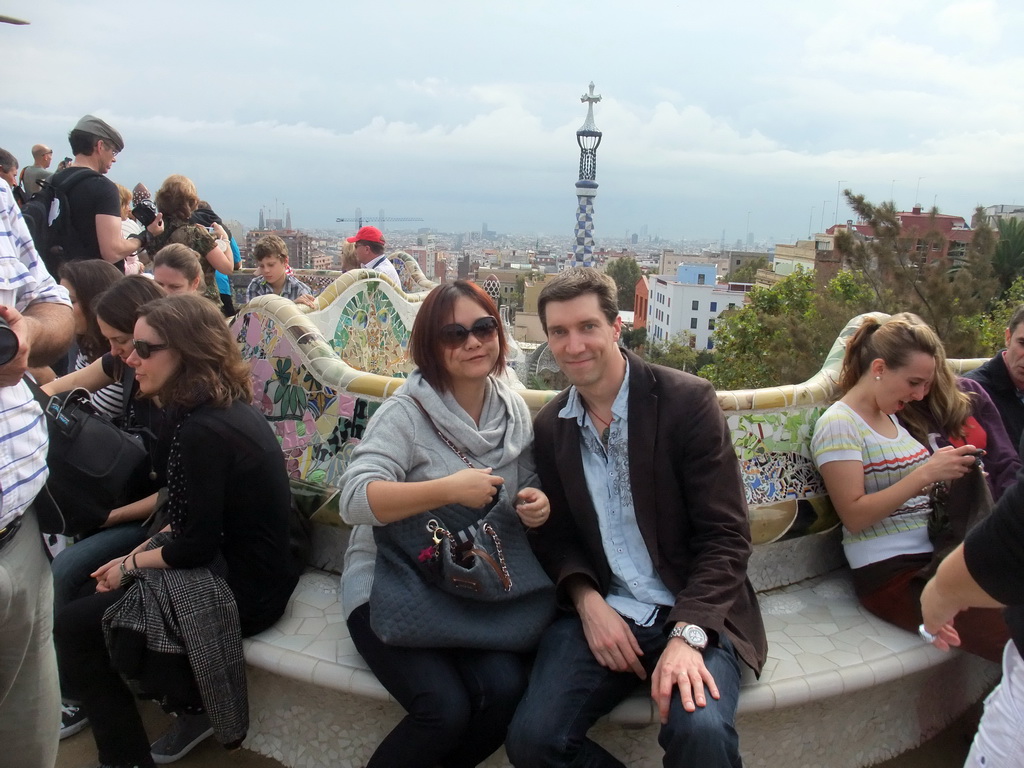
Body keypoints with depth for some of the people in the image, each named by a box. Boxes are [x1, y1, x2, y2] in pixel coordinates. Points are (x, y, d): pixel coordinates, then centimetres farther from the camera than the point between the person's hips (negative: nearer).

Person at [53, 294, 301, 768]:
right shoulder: (228, 410, 5)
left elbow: (195, 545, -21)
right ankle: (196, 708, 24)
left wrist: (131, 563, -4)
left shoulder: (203, 430, -24)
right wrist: (138, 552, 8)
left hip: (241, 590, -10)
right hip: (247, 565, 10)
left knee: (73, 625, -1)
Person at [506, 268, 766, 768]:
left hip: (694, 612, -3)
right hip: (599, 611, 4)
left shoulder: (687, 400, -7)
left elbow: (725, 535, -9)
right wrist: (587, 602, -8)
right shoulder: (549, 427, 6)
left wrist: (689, 634, -22)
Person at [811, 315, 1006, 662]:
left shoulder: (894, 417, 16)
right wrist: (926, 473, -17)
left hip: (937, 556, 8)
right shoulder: (839, 424, -8)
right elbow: (854, 516, -14)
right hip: (891, 574, -8)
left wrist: (954, 470, 2)